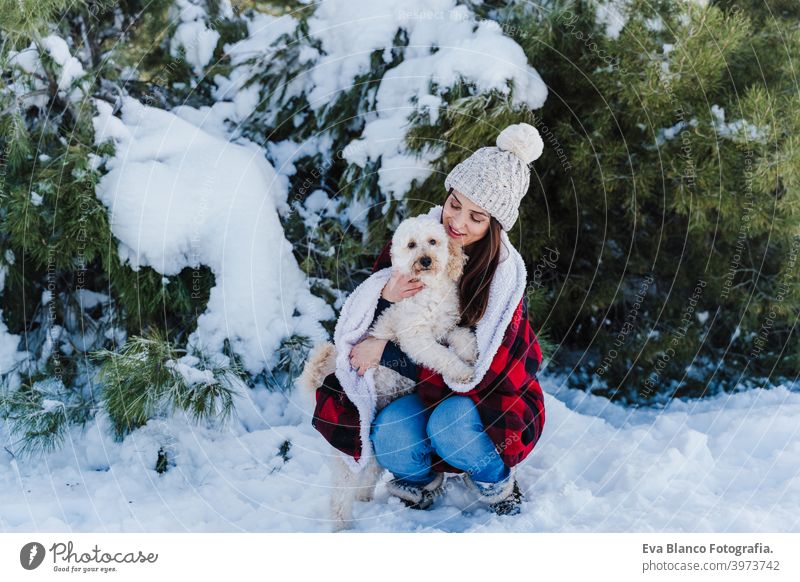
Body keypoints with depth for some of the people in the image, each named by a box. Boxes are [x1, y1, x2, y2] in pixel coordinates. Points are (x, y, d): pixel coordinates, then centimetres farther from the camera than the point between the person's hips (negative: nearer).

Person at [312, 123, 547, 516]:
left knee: (450, 426, -35)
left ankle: (496, 479, 0)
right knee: (389, 433, -28)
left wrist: (385, 350, -24)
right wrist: (385, 299, -27)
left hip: (490, 395, -3)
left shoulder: (505, 271, -19)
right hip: (426, 385, 3)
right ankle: (423, 479, 8)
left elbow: (469, 369, -23)